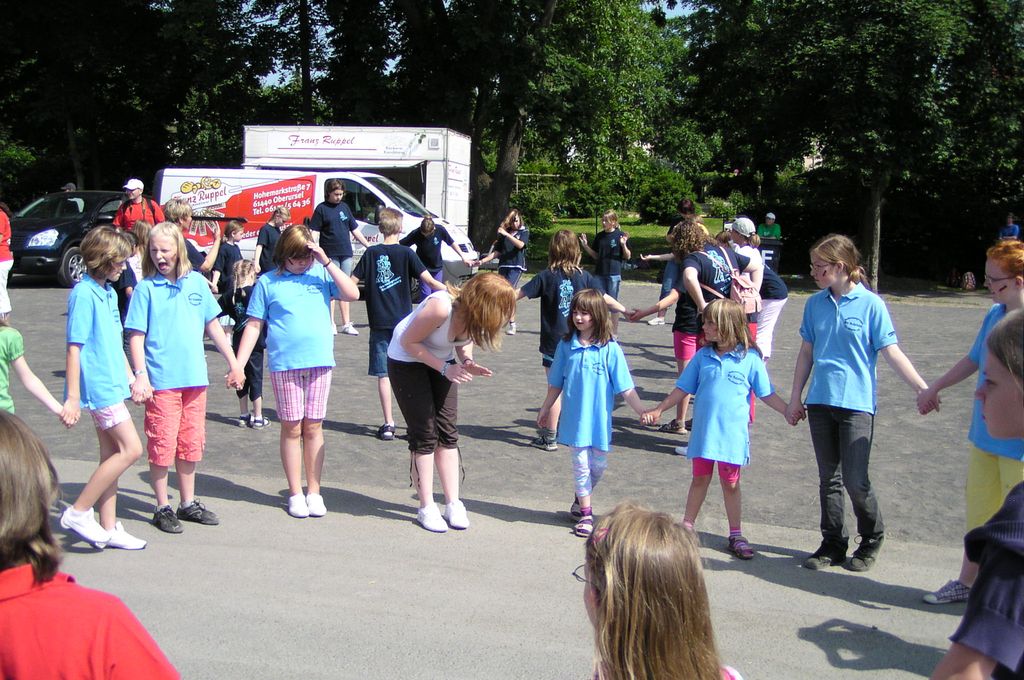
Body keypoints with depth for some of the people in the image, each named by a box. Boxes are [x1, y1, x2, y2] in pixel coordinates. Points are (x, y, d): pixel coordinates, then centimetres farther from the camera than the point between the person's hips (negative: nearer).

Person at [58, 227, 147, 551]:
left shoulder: (108, 292, 12)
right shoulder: (84, 294, -14)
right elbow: (74, 348, -17)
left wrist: (131, 378, 22)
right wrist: (72, 398, -18)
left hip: (112, 385, 9)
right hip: (99, 387, -9)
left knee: (112, 454, 11)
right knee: (130, 449, -10)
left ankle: (109, 528, 18)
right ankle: (78, 512, -1)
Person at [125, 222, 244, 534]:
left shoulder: (197, 282, 5)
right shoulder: (146, 288, -4)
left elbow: (213, 325, 12)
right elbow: (136, 336, -6)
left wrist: (233, 363, 13)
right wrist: (140, 375, -16)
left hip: (194, 378, 4)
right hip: (161, 380, -4)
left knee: (191, 443, 13)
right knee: (162, 445, 1)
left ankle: (188, 503, 26)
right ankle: (163, 508, 15)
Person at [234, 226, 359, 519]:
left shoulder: (321, 273, 5)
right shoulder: (268, 282, 3)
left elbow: (353, 293, -7)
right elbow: (254, 326, 3)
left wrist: (327, 262, -10)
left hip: (320, 362, 1)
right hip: (284, 364, -1)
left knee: (313, 428, 6)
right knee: (292, 428, 5)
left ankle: (314, 491, 16)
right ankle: (295, 493, 15)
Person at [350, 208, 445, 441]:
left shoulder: (371, 253, 0)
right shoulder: (406, 253, -4)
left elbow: (352, 282, 2)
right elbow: (430, 281, -11)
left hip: (379, 323, 1)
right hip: (404, 322, -1)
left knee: (383, 374, 5)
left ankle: (388, 424, 4)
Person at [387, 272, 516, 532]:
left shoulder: (475, 313, -17)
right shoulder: (441, 307, -37)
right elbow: (409, 342, -25)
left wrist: (468, 363, -19)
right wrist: (445, 369, -29)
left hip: (442, 361, 6)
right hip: (407, 361, -6)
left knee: (448, 433, 3)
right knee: (425, 435, -5)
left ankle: (453, 504, 9)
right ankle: (427, 508, 4)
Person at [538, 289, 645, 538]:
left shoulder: (610, 348, -9)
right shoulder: (566, 345, -2)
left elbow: (625, 387, -8)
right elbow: (556, 384, 10)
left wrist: (642, 412, -15)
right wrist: (545, 410, 16)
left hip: (600, 419, 0)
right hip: (575, 417, 0)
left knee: (599, 465, 10)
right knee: (581, 464, 3)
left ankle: (581, 499, 36)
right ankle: (585, 513, 16)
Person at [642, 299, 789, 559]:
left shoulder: (750, 359, -8)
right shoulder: (703, 356, 1)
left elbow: (767, 394, -1)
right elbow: (683, 388, 9)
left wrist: (790, 412, -11)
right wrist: (658, 410, 9)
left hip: (732, 434, -2)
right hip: (703, 431, 2)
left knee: (731, 484, 8)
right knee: (700, 479, 12)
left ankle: (736, 535, 21)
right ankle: (687, 527, 25)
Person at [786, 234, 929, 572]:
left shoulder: (870, 304, -7)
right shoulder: (815, 304, 6)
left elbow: (891, 352, -6)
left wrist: (923, 389, -13)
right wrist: (795, 398, 12)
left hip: (857, 403, -4)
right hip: (820, 401, 4)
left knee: (855, 481, -5)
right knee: (828, 478, 11)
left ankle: (872, 539, 20)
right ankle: (833, 544, 23)